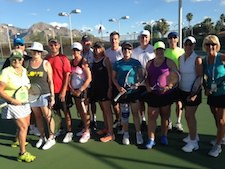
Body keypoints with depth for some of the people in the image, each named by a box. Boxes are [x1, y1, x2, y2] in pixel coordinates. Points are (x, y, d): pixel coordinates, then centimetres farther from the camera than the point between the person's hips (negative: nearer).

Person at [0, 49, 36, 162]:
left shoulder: (24, 70, 3)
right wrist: (12, 100, -24)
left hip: (24, 101, 7)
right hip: (12, 103, -7)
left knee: (26, 124, 18)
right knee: (23, 127, -8)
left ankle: (19, 140, 46)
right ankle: (22, 154, 5)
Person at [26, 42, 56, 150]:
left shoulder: (46, 63, -4)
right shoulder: (27, 63, 4)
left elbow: (50, 81, -5)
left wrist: (52, 96, -9)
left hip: (44, 94, -3)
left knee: (48, 116, 1)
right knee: (38, 117, 13)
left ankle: (51, 138, 16)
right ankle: (42, 137, 29)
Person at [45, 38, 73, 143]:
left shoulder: (63, 58, -9)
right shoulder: (46, 59, 3)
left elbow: (67, 75, -11)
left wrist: (64, 90, -15)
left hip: (62, 90, -4)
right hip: (51, 90, 4)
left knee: (66, 111, 6)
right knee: (56, 111, 16)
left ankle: (69, 132, 17)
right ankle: (59, 129, 33)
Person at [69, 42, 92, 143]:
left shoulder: (84, 62, -12)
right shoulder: (71, 62, 7)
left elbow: (89, 78, -16)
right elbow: (69, 76, 11)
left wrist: (80, 90, -15)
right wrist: (71, 88, -1)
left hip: (83, 90, -6)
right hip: (74, 90, 7)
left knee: (85, 111, 0)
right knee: (79, 110, 14)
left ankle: (87, 132, 12)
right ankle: (84, 128, 30)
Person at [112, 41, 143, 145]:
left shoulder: (136, 62, 0)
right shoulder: (117, 64, 0)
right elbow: (114, 77, 5)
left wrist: (138, 83, -12)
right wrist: (119, 87, -9)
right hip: (123, 91, 1)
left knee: (135, 112, 4)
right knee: (124, 113, 8)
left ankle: (138, 133, 17)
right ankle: (126, 134, 23)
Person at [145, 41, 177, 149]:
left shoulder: (169, 62, -4)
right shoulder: (149, 63, 9)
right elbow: (147, 77, 13)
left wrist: (168, 87, -20)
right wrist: (148, 86, -5)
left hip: (166, 94, -2)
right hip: (152, 94, 2)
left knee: (165, 116, 11)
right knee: (151, 116, 0)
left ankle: (164, 136, 29)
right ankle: (151, 139, 8)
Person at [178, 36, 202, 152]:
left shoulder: (197, 59, -12)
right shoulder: (180, 58, 6)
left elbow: (200, 77, -14)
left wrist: (194, 93, -18)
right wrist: (177, 88, 7)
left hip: (193, 92, -6)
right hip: (183, 90, 6)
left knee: (189, 115, -4)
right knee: (188, 115, 14)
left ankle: (193, 142, 8)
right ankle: (193, 135, 33)